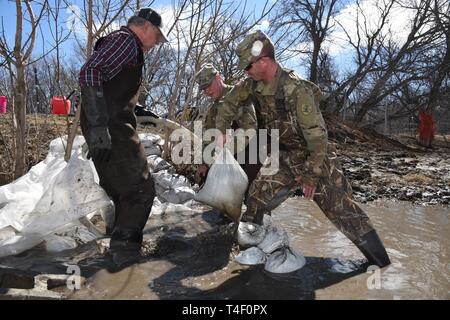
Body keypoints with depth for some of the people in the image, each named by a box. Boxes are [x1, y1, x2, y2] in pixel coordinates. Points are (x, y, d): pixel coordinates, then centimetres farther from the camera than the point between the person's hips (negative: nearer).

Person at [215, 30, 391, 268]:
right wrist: (221, 130, 4)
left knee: (341, 209, -4)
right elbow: (230, 102, 13)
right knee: (257, 197, -4)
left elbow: (317, 136, -26)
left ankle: (380, 261, 11)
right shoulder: (253, 84, -7)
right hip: (285, 158, 6)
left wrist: (311, 176, -21)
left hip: (316, 158, -6)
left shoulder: (296, 90, -29)